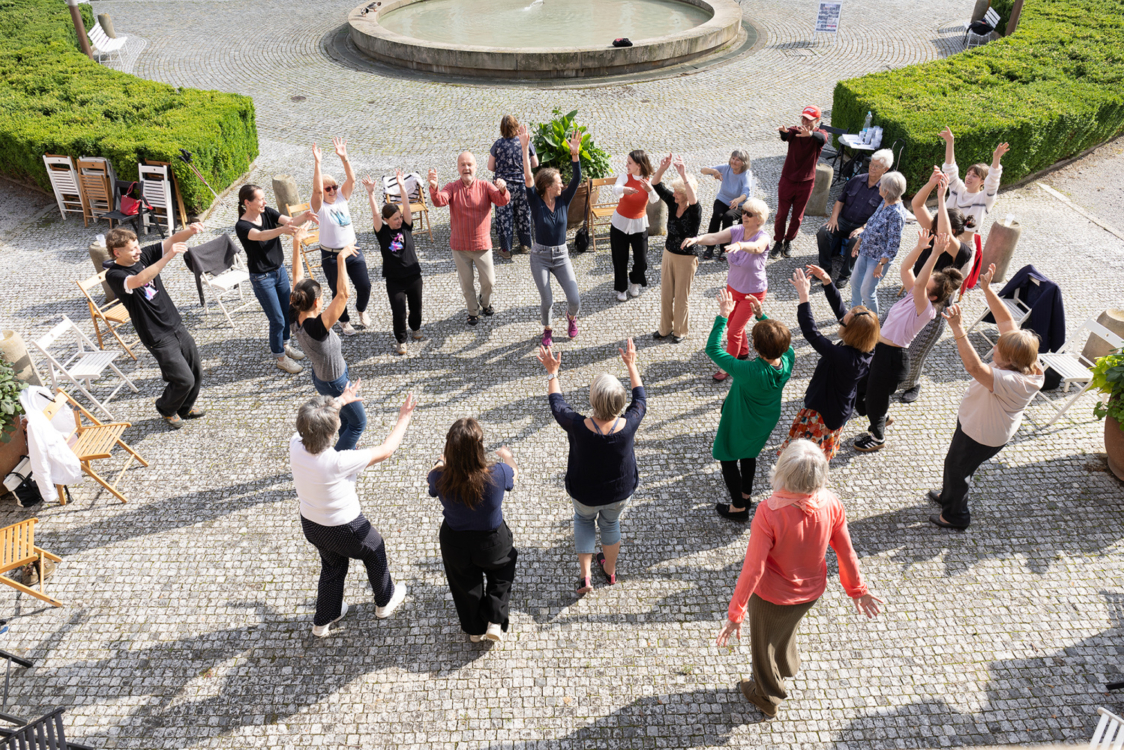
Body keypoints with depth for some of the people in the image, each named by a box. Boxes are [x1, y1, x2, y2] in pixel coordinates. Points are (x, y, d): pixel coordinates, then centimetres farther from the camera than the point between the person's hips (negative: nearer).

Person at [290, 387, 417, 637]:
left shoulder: (295, 445, -22)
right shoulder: (338, 462, -39)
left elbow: (312, 422, 2)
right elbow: (385, 451, -26)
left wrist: (341, 400, 16)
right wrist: (404, 418, -14)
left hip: (310, 523, 6)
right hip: (343, 529, -5)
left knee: (332, 567, 31)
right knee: (374, 551, 26)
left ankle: (323, 621, 50)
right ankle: (385, 601, 49)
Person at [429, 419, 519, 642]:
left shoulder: (440, 478, -31)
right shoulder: (497, 474, -34)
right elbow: (515, 473, -7)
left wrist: (442, 461, 16)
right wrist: (507, 457, 16)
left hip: (455, 544, 1)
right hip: (492, 543, -1)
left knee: (465, 585, 30)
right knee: (500, 577, 34)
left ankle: (475, 629, 52)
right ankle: (495, 623, 31)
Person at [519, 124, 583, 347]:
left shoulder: (563, 200, -3)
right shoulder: (536, 202, -10)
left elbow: (576, 179, -14)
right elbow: (528, 178, -23)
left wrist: (575, 154, -28)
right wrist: (525, 148, -33)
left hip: (561, 256, 2)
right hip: (540, 257, -2)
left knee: (574, 300, -4)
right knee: (547, 301, 1)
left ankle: (571, 317, 32)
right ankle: (547, 330, 32)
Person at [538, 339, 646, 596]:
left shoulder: (578, 428, -35)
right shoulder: (629, 425, -30)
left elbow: (557, 404, -14)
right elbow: (640, 398, -8)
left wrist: (552, 372, -3)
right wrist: (631, 365, 2)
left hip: (585, 494, -1)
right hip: (621, 492, 2)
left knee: (583, 520, 31)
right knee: (610, 524, 31)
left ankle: (585, 575, 31)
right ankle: (610, 570, 53)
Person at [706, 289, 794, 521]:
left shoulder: (749, 372, -44)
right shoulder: (788, 359, -27)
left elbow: (713, 349, -36)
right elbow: (779, 338, -3)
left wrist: (723, 316, -31)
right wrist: (760, 315, -11)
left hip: (741, 424, -6)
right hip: (767, 421, 6)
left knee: (728, 459, 21)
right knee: (749, 455, 33)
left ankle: (739, 507, 39)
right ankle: (746, 495, 56)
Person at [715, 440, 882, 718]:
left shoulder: (770, 512, -36)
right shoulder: (832, 504, -22)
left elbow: (753, 568, -29)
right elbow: (846, 553, -8)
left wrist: (735, 612, -17)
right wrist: (857, 589, 11)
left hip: (771, 598, -5)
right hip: (811, 592, 5)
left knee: (763, 645, 25)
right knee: (786, 629, 37)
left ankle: (768, 698, 52)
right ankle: (785, 669, 66)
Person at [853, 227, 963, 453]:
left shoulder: (925, 309, -23)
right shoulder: (912, 294, -1)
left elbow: (919, 283, -40)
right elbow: (905, 267, -1)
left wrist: (936, 254, -45)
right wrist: (920, 246, -14)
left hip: (892, 357, -9)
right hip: (879, 348, 9)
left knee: (875, 397, 10)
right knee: (860, 387, 23)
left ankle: (878, 437, 36)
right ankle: (880, 417, 50)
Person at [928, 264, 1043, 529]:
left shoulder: (1010, 382, -43)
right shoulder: (1021, 354, -19)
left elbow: (974, 367, -57)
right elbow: (1005, 318, -14)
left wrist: (958, 329, -62)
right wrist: (987, 288, -19)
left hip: (981, 436, -9)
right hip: (976, 424, 9)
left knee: (957, 467, 17)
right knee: (955, 462, 31)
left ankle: (955, 515, 42)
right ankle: (949, 495, 58)